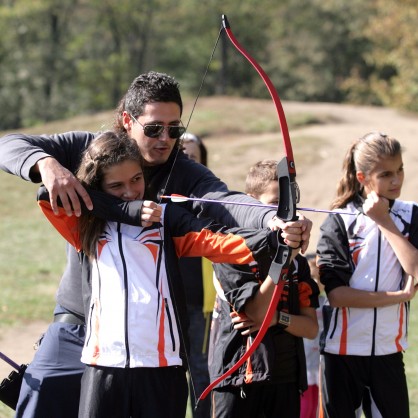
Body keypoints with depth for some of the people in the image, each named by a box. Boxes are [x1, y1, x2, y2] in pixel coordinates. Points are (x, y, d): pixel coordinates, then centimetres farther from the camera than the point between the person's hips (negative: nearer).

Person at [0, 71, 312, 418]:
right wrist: (46, 163, -32)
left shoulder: (186, 175, -9)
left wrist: (275, 220, -51)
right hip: (75, 327, 1)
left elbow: (225, 201, -28)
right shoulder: (86, 149, -4)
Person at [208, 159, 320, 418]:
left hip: (287, 379, 5)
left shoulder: (298, 263, 12)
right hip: (240, 378, -5)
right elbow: (257, 312, -15)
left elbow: (312, 328, 8)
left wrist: (277, 318, -11)